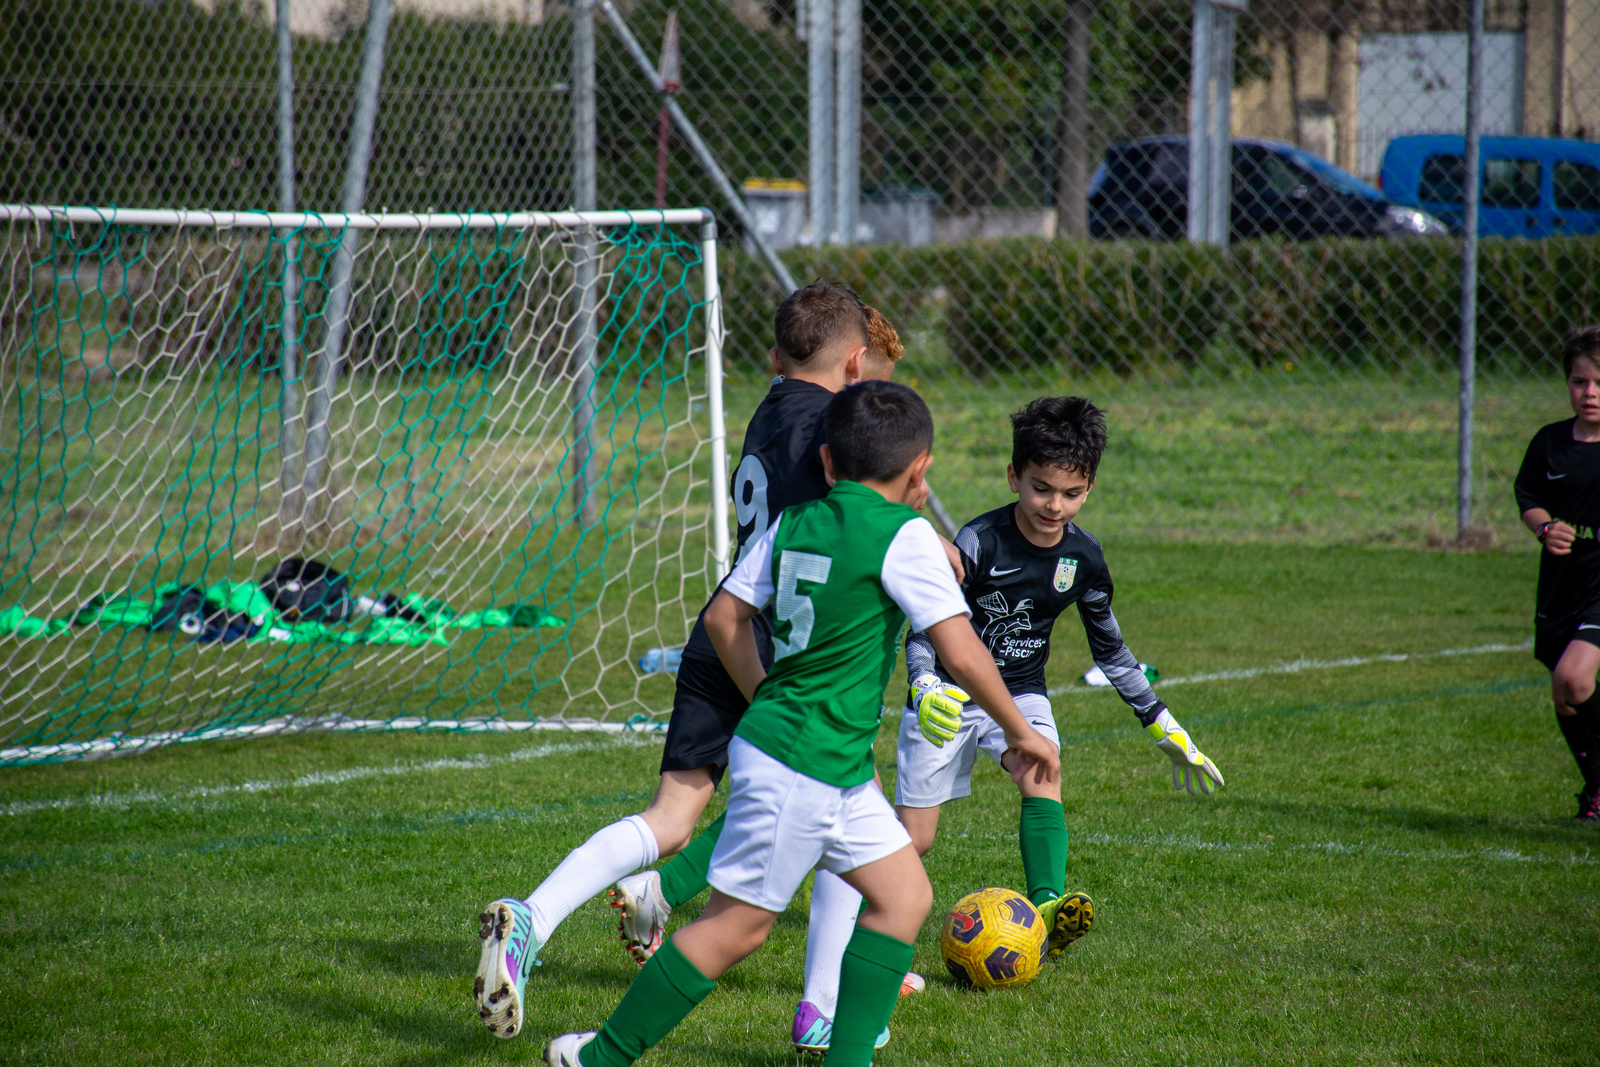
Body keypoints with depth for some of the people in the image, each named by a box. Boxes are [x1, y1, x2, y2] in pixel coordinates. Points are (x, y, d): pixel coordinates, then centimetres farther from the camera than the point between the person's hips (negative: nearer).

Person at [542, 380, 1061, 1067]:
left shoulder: (792, 523, 7)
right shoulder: (905, 536, -13)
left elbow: (723, 618, 12)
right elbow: (962, 654, -15)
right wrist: (1019, 731, -3)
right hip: (800, 769, -8)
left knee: (904, 895, 12)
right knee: (738, 925, -2)